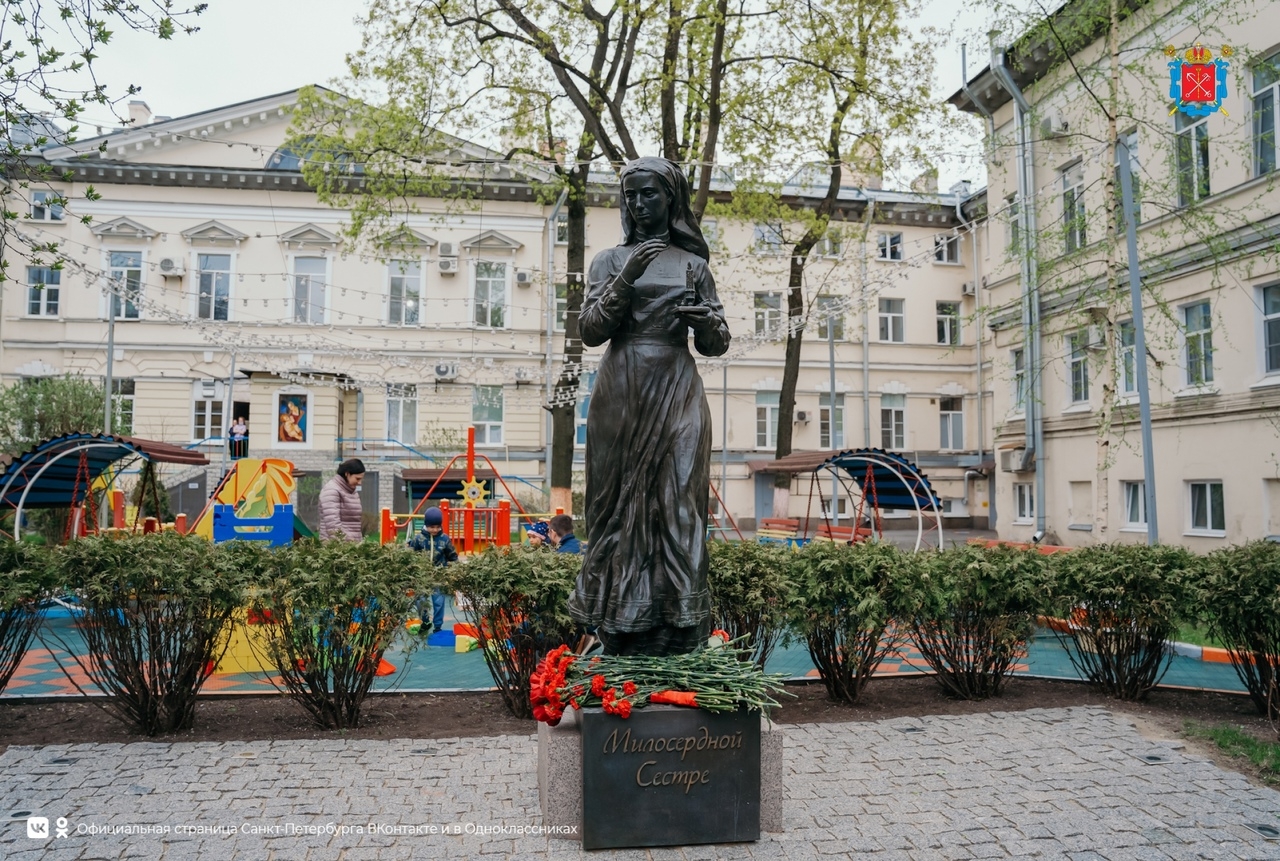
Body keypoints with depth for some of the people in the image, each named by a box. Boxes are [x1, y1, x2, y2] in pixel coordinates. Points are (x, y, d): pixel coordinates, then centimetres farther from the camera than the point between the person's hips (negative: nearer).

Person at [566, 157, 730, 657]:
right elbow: (590, 330, -1)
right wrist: (627, 277, -12)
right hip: (622, 395, 0)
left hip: (678, 396, 1)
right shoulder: (610, 260, 11)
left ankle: (674, 644, 0)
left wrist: (707, 321, -11)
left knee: (677, 507, -4)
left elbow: (716, 345, 12)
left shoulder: (693, 265, 13)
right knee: (621, 507, -2)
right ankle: (621, 646, 3)